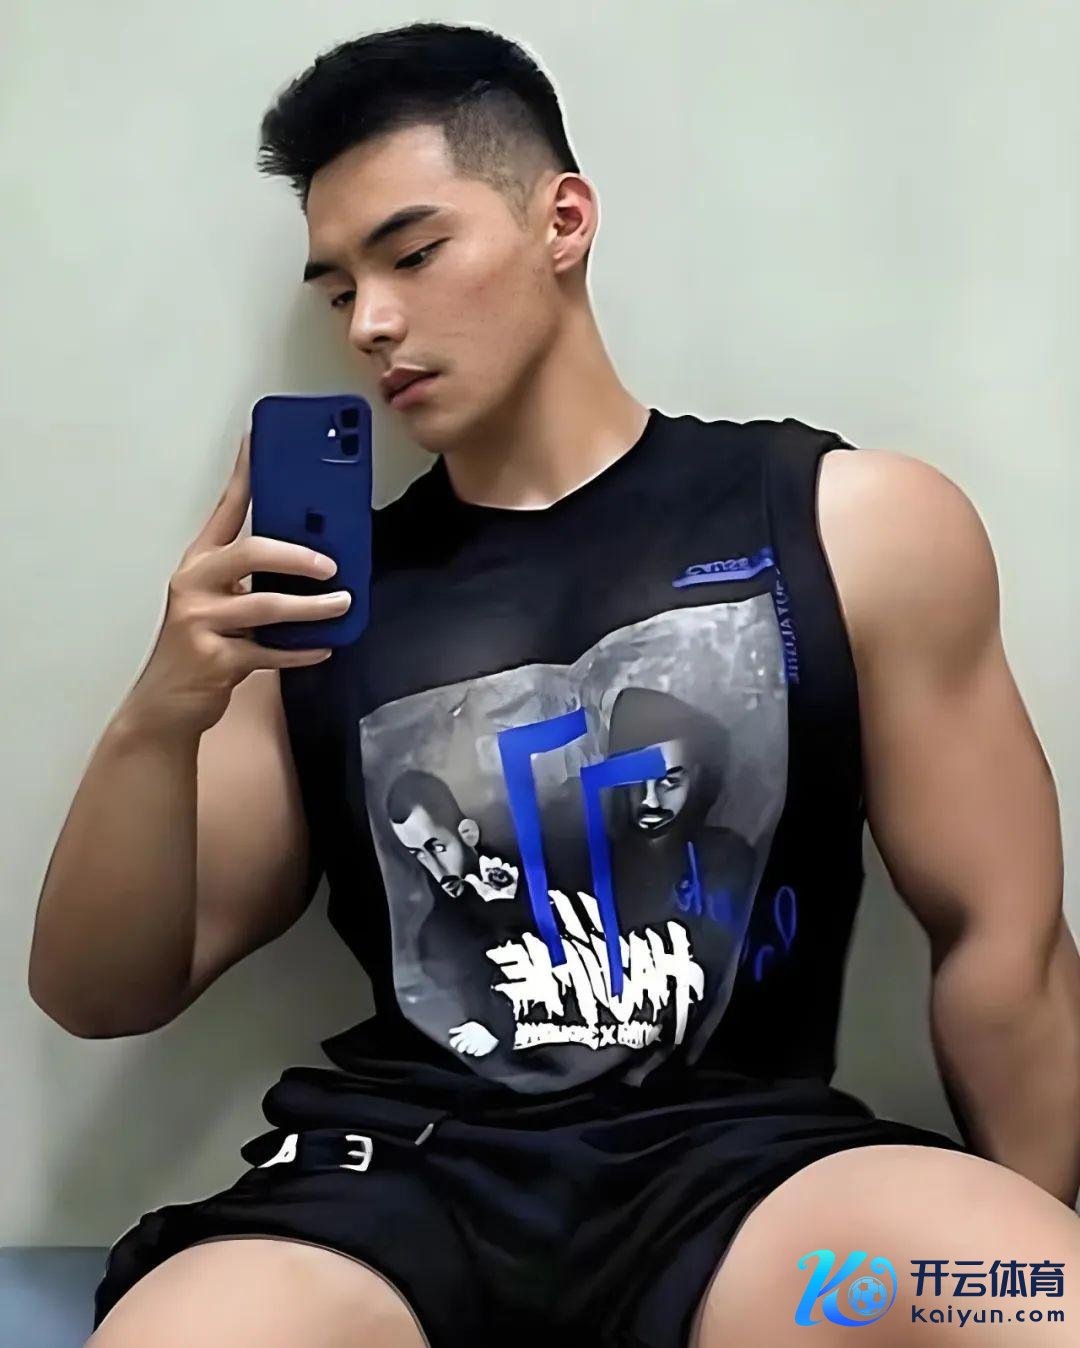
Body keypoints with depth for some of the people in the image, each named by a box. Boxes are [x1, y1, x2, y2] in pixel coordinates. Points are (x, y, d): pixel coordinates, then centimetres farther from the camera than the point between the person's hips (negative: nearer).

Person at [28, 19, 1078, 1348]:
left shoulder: (859, 529, 3)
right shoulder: (318, 594, 8)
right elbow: (97, 996, 9)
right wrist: (164, 715, -8)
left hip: (739, 1152, 0)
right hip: (397, 1170, 1)